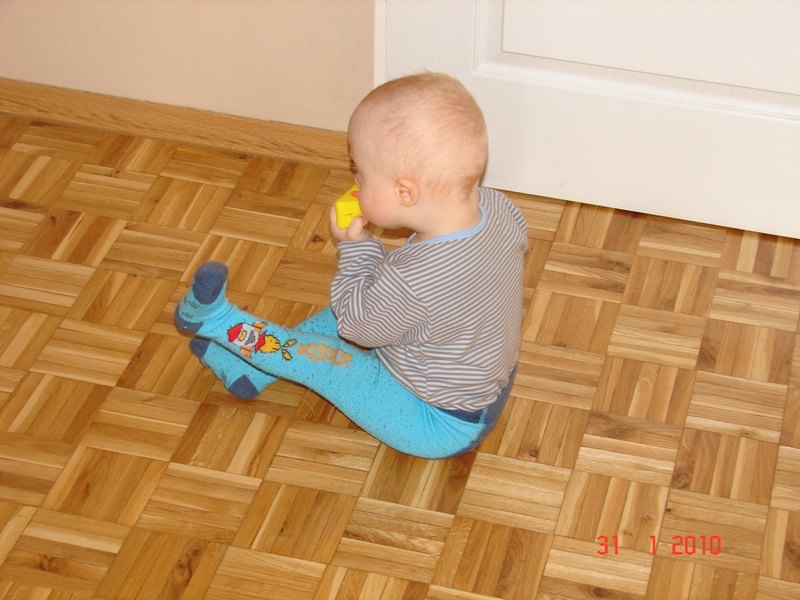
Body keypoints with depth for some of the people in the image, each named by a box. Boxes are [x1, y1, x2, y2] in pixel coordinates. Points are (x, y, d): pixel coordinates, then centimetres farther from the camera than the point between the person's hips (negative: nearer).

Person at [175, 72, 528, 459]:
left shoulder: (409, 282, -39)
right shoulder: (497, 208, -18)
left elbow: (357, 324, -18)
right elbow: (519, 243, 8)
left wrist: (355, 247, -8)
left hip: (439, 426, -8)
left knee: (322, 358, -2)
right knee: (343, 314, 16)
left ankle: (219, 322, 20)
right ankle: (252, 369, 27)